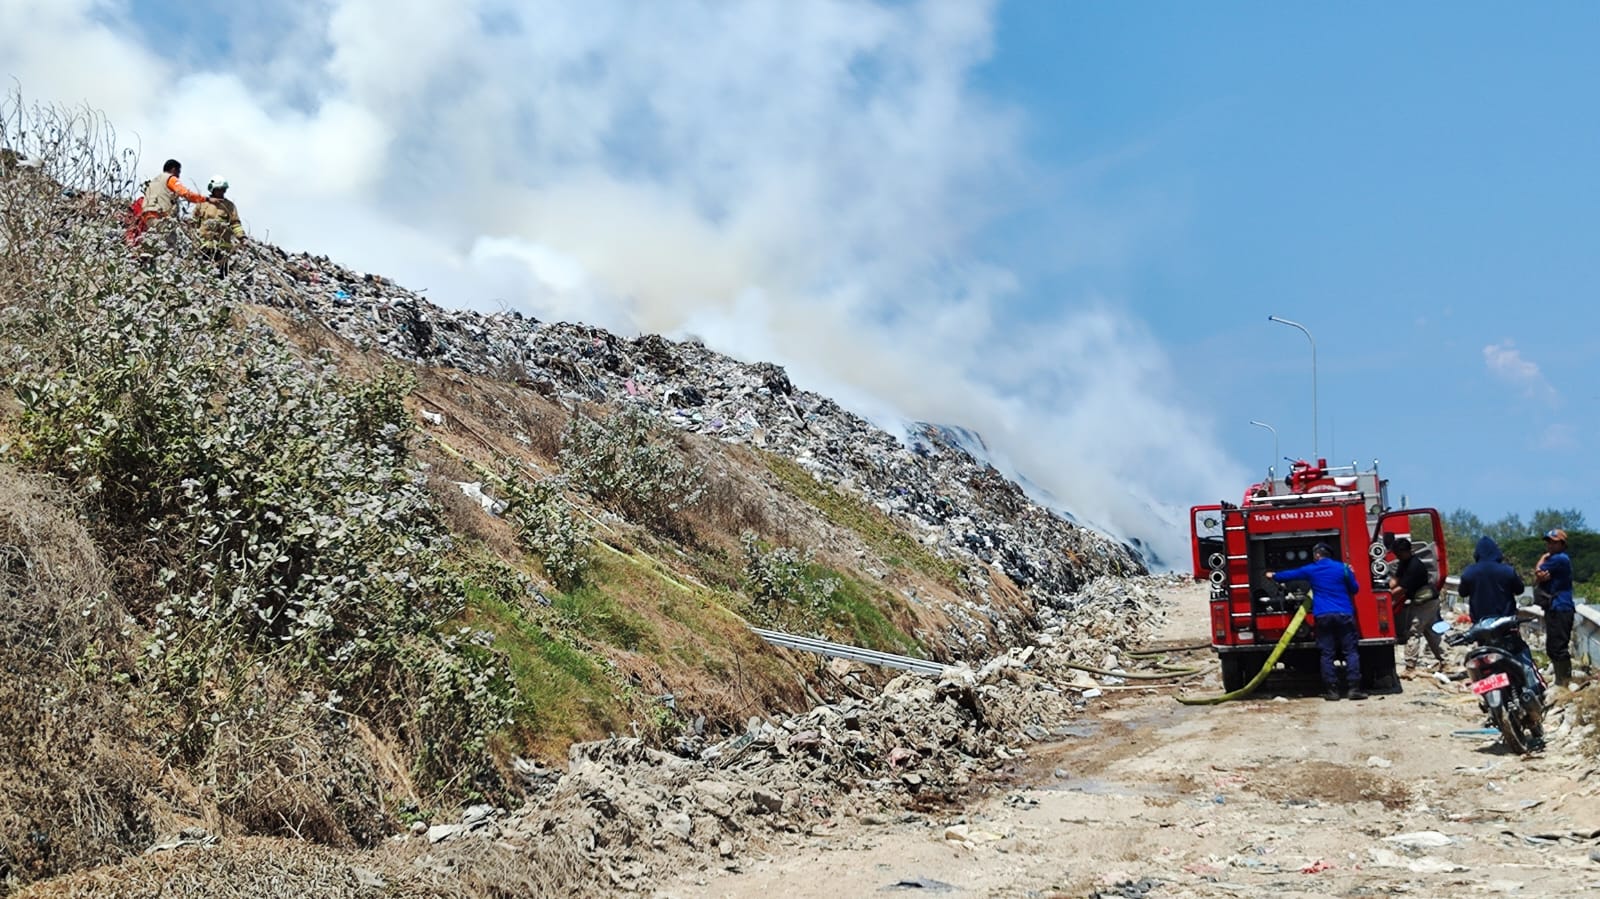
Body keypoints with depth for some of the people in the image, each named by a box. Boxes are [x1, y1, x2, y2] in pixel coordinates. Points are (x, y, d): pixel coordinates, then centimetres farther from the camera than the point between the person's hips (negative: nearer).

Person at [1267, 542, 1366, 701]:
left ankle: (1332, 690, -1)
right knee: (1351, 652, 0)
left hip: (1323, 616, 1)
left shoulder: (1310, 570, 9)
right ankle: (1354, 688, -8)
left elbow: (1290, 574, 24)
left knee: (1327, 654, 2)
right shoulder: (1343, 568, 5)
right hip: (1344, 615, -1)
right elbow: (1354, 589, 12)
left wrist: (1274, 576, 43)